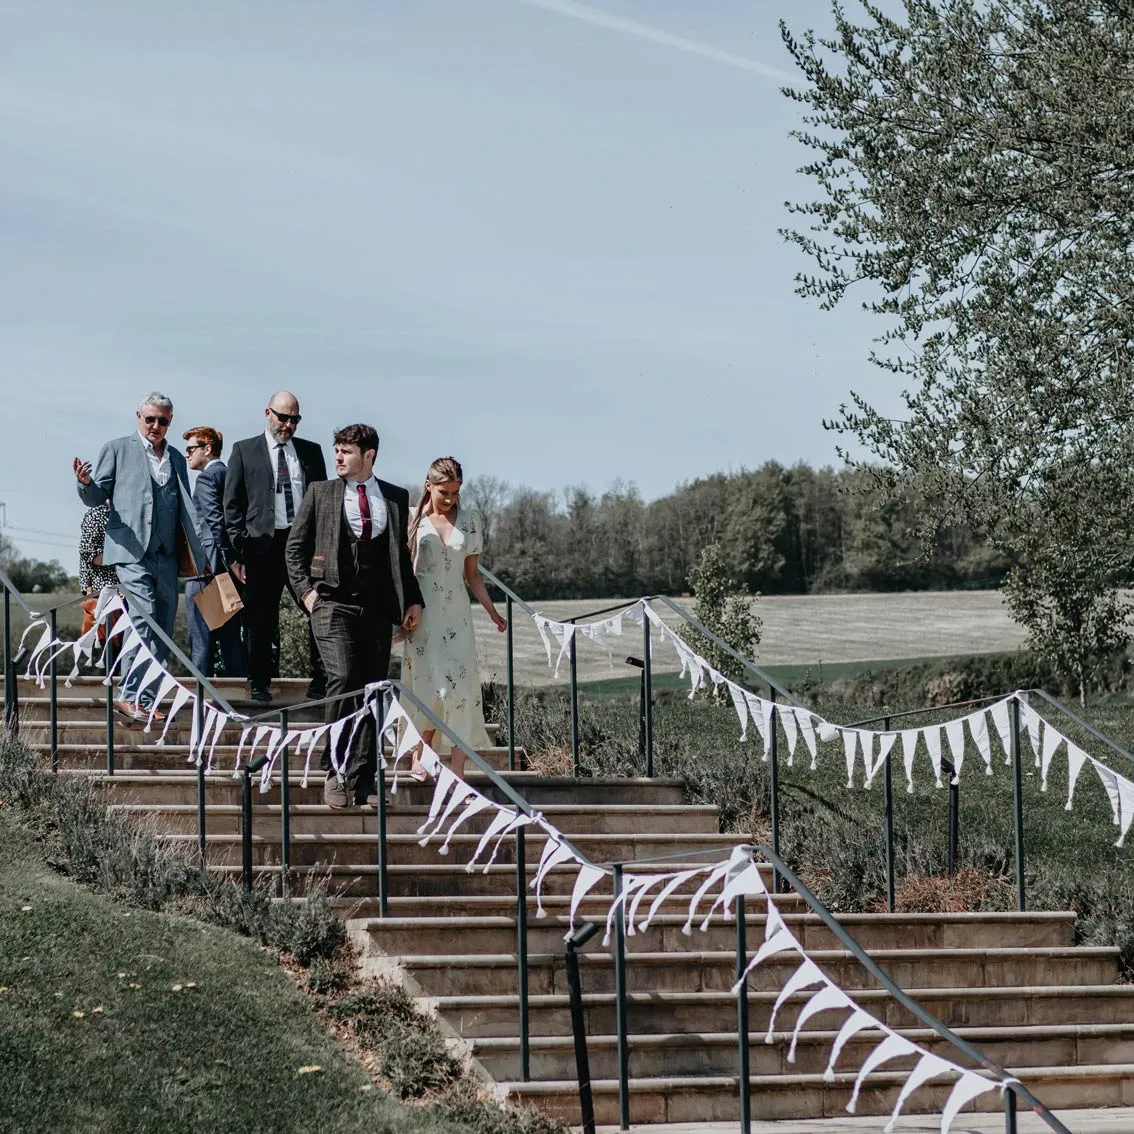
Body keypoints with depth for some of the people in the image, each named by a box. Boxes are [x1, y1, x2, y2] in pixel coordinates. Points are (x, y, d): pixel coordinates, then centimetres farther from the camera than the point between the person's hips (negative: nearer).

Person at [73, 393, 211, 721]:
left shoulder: (176, 459, 19)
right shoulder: (117, 449, 6)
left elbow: (187, 511, 22)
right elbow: (97, 498, 2)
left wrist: (204, 551, 15)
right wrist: (86, 483, -20)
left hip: (167, 555, 5)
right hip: (131, 550, -5)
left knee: (162, 630, 2)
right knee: (144, 619, -18)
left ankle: (145, 699, 6)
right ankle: (130, 694, -15)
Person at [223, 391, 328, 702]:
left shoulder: (311, 452, 14)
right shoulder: (244, 451, 6)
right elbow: (233, 504, 4)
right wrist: (239, 549, -5)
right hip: (264, 544, -2)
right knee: (260, 618, 3)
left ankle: (320, 682, 2)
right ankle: (259, 683, 12)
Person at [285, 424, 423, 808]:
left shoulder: (395, 498, 13)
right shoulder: (321, 493, 9)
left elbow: (402, 552, 19)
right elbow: (295, 545, 12)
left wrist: (413, 599, 9)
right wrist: (305, 589, 0)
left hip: (377, 605, 2)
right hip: (333, 602, -2)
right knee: (343, 679, -18)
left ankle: (364, 780, 4)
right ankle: (335, 772, -8)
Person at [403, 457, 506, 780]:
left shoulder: (469, 520, 8)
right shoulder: (412, 519, 0)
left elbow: (472, 574, 14)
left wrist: (492, 611, 8)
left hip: (457, 614, 2)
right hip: (422, 614, -2)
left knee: (461, 690, -7)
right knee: (432, 688, -6)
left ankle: (456, 777, -8)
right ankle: (420, 758, 16)